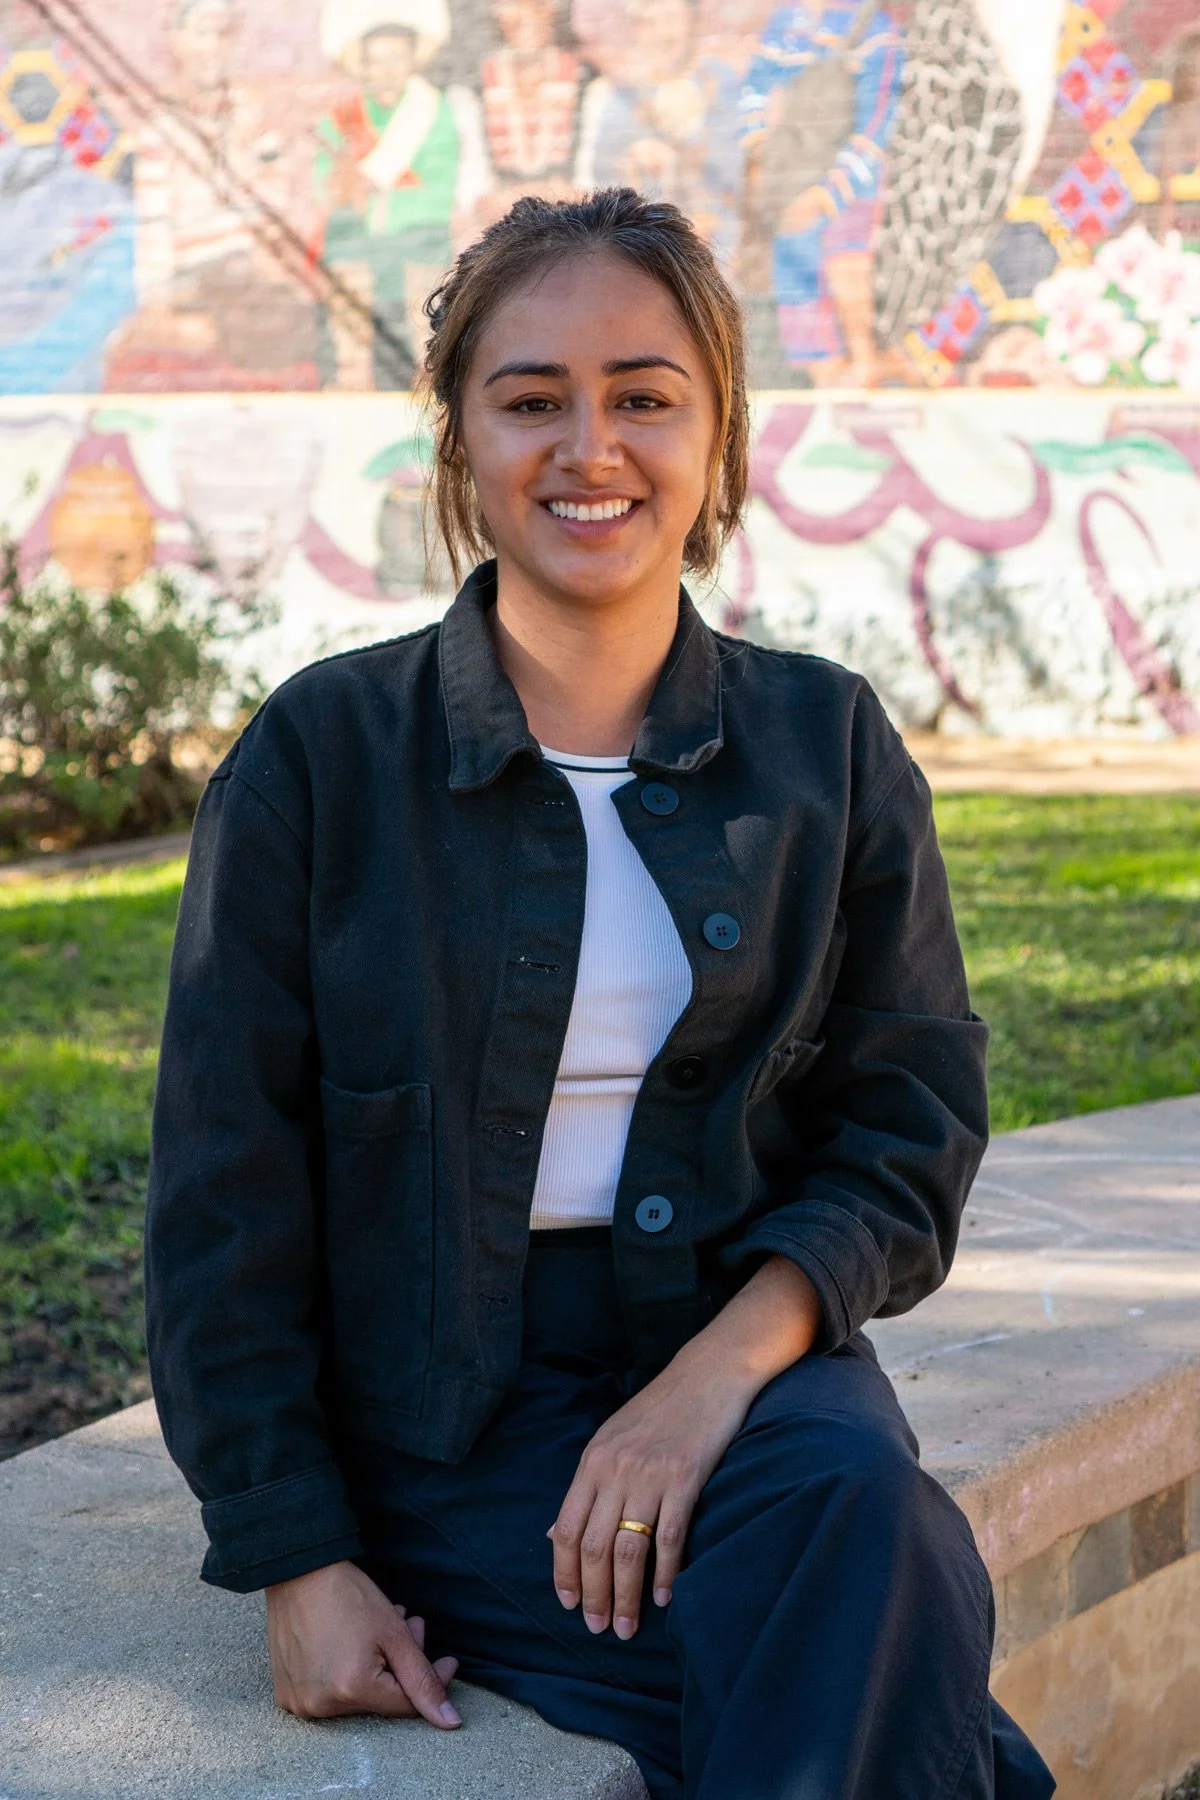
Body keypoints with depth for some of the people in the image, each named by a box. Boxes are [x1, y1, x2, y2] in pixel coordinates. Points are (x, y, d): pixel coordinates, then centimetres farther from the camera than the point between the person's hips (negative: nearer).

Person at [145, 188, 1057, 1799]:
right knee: (869, 1670, -28)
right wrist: (297, 1561, -7)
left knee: (850, 1503, -32)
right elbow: (230, 1192, 0)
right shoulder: (321, 757, -1)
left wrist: (717, 1373, -15)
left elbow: (910, 1127, 4)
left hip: (748, 1352, 3)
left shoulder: (829, 748, 5)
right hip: (440, 1409, -2)